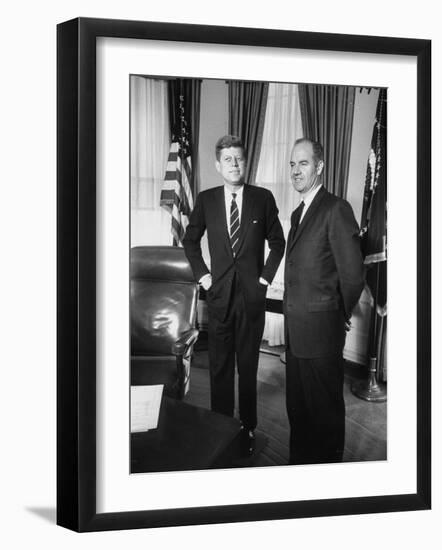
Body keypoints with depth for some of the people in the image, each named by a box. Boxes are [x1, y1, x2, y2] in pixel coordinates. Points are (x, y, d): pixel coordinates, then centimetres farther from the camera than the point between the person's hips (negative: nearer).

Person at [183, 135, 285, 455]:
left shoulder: (263, 198, 0)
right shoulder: (206, 200, 3)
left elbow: (277, 241, 10)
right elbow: (190, 240, 15)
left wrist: (267, 275, 1)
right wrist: (201, 273, 5)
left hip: (252, 294, -1)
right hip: (219, 293, 1)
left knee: (248, 366, 6)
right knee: (220, 366, 5)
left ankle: (248, 428, 17)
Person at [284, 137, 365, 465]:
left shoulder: (336, 210, -14)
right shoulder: (298, 213, 15)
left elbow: (353, 273, -15)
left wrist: (342, 315, -3)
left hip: (320, 329, -9)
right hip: (295, 329, 9)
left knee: (325, 408, 5)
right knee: (297, 404, 19)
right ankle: (300, 461, 33)